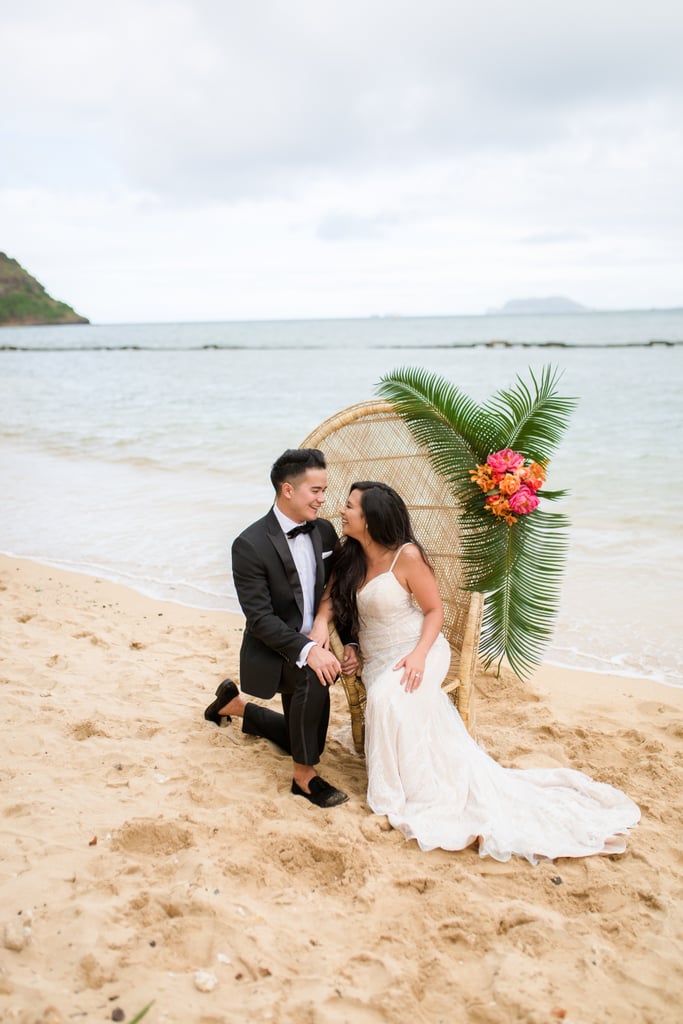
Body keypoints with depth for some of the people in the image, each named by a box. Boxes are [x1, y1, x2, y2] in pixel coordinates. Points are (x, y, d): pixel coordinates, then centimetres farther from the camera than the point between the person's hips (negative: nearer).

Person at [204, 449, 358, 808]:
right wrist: (307, 650, -37)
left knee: (300, 737, 19)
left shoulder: (324, 531, -3)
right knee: (314, 677, -38)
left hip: (313, 646, 7)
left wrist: (349, 643, -9)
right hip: (272, 654, -7)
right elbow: (260, 618, -26)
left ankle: (235, 704, 42)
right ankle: (304, 774, -18)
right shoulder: (250, 545, -22)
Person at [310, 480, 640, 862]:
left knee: (391, 696, -35)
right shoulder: (351, 558, 5)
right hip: (377, 662, 5)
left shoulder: (406, 555, -13)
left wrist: (418, 654, -23)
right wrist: (321, 621, -11)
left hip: (418, 654, -5)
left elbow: (434, 610, -8)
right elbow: (331, 594, 12)